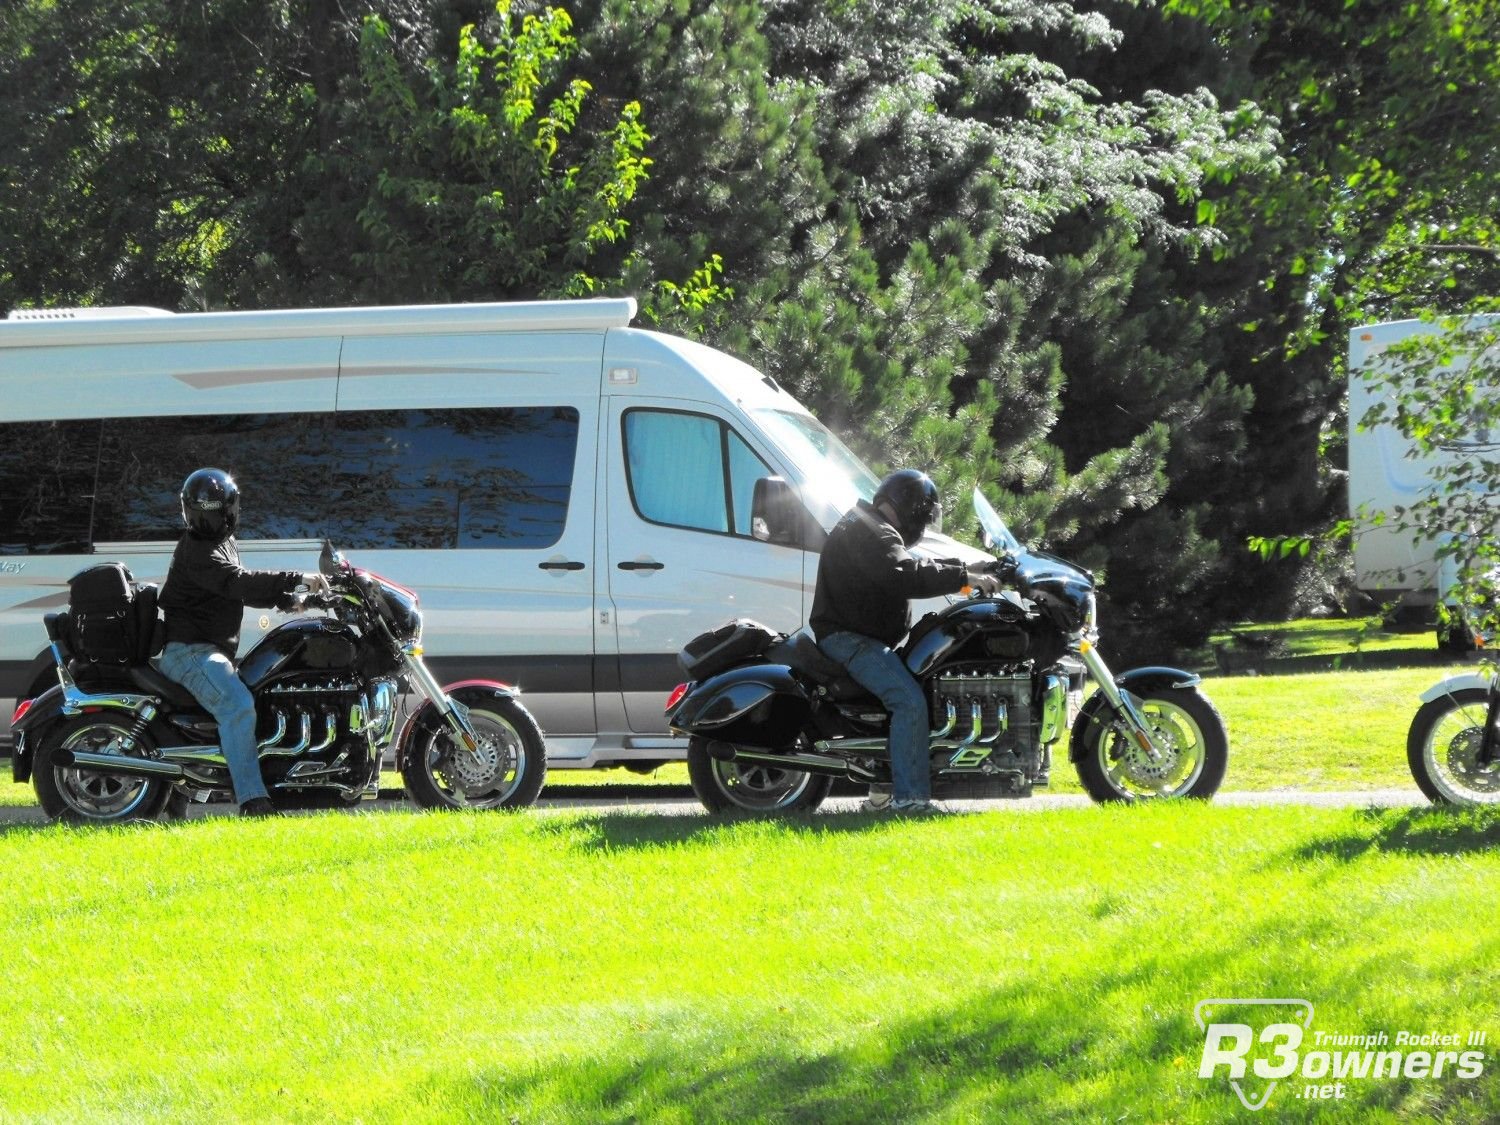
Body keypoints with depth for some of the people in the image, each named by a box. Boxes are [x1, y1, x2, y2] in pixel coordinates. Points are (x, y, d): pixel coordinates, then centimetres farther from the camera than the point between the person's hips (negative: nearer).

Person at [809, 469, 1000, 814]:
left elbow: (911, 566, 27)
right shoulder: (869, 533, -15)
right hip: (849, 638, -12)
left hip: (861, 637, 12)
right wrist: (964, 578, -28)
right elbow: (906, 577, -30)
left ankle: (883, 791, 18)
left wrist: (964, 568, 16)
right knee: (910, 700, -24)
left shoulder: (870, 527, 21)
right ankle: (909, 796, -30)